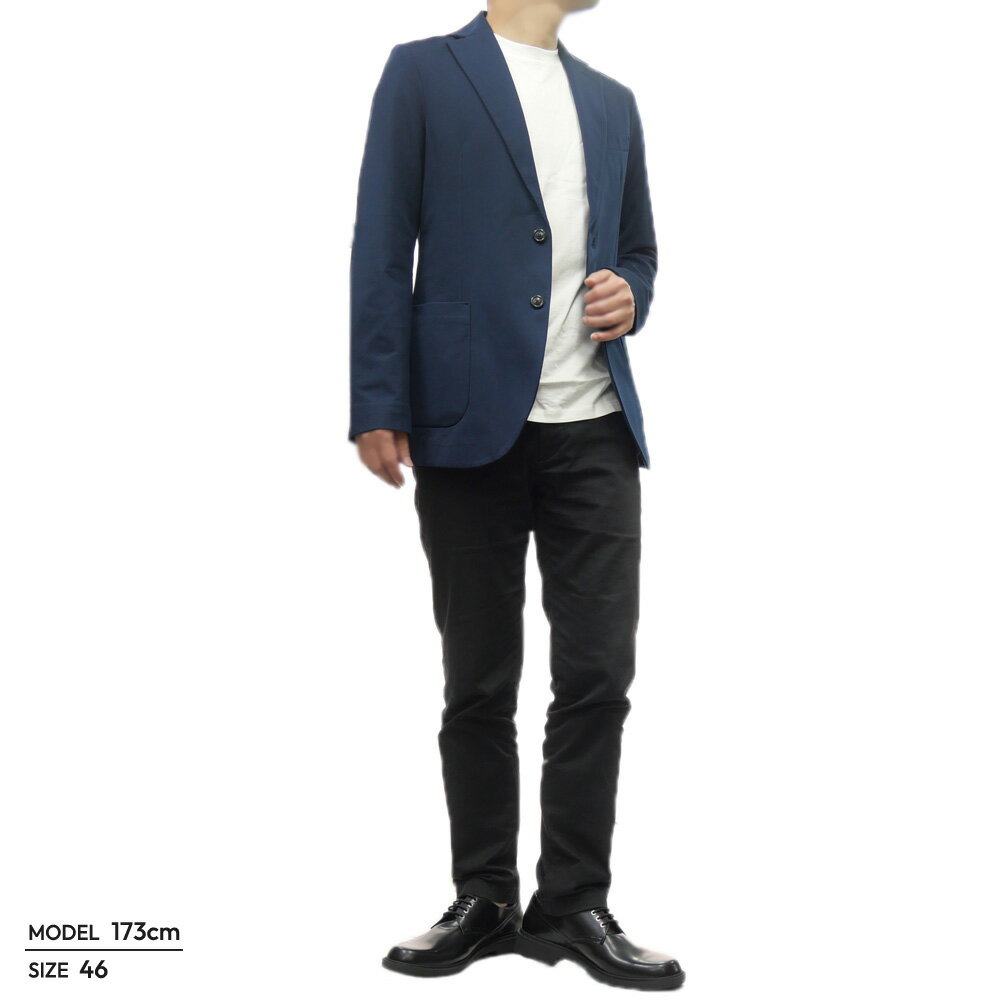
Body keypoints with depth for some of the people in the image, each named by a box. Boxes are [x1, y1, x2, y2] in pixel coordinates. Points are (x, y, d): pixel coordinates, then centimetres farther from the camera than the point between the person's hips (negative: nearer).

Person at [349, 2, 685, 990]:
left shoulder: (612, 102, 19)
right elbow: (382, 248, -2)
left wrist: (629, 296, 2)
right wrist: (378, 406, -10)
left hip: (593, 428, 4)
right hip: (470, 423, -4)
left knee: (598, 675, 0)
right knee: (477, 684, 4)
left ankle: (572, 904, 11)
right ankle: (485, 900, 17)